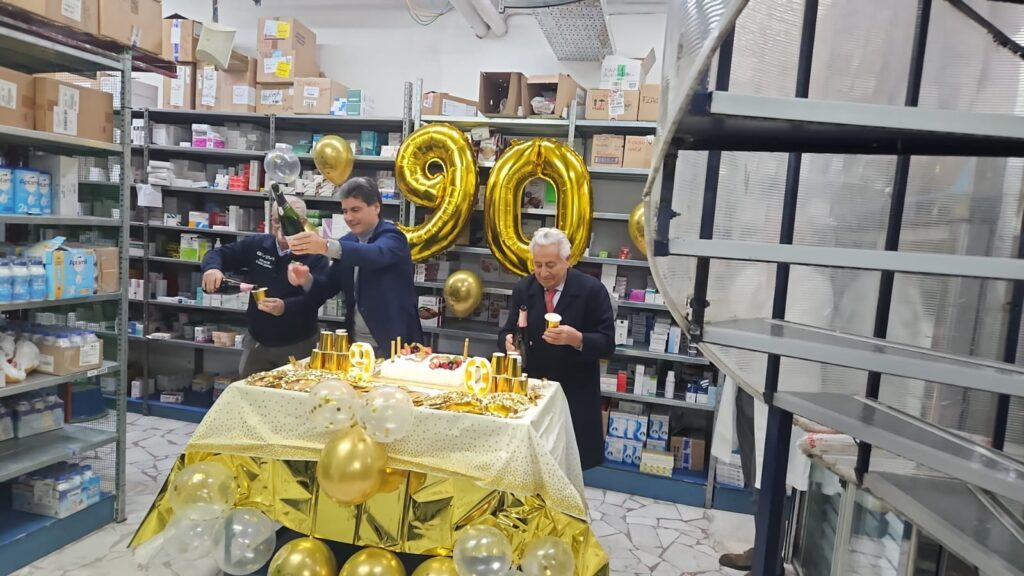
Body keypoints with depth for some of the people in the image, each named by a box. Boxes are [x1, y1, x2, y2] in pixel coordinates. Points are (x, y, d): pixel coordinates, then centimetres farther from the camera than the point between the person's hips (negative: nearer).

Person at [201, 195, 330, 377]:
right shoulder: (256, 245, 2)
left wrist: (285, 307, -41)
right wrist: (212, 267, -18)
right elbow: (219, 254, 5)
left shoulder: (316, 256, -13)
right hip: (257, 340, 5)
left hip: (297, 345, -4)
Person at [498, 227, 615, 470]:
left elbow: (607, 344, -12)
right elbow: (507, 331, 4)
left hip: (575, 396, -3)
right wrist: (508, 340, -20)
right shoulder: (523, 289, 2)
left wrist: (577, 339, -32)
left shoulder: (592, 290, -11)